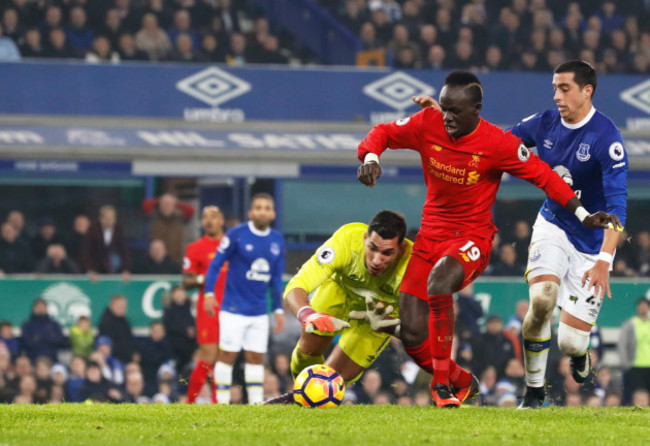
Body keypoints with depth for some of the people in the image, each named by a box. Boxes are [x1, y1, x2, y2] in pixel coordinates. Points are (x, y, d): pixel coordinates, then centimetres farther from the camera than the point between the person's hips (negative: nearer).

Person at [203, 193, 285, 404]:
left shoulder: (277, 241, 7)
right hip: (234, 309, -5)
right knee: (228, 354, -5)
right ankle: (222, 401, 0)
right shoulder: (236, 235, -8)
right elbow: (216, 264, -4)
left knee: (256, 357, 7)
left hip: (259, 312, 5)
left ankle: (256, 401, 13)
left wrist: (279, 309, 12)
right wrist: (209, 292, -14)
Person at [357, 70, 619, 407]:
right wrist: (370, 157, -15)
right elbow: (383, 133, 8)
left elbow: (542, 176, -6)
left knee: (438, 281, -39)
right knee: (412, 338, -5)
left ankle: (441, 383, -29)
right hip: (430, 235, 4)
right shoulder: (427, 124, -6)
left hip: (471, 238, -4)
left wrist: (583, 215, -11)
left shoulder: (498, 144, -14)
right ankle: (460, 380, 26)